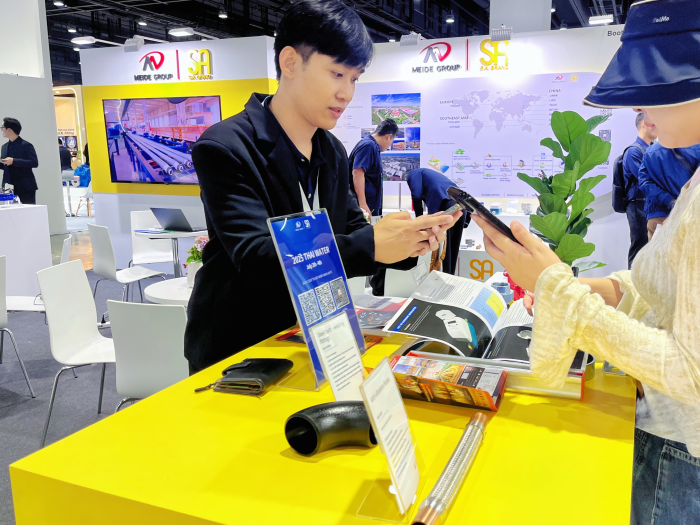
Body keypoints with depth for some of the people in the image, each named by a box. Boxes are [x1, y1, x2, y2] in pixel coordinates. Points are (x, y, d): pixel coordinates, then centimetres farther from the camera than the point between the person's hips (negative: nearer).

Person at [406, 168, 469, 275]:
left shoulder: (413, 174, 18)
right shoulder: (430, 173, 39)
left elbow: (417, 195, -2)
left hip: (444, 206, -7)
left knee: (441, 250, 0)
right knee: (453, 248, 14)